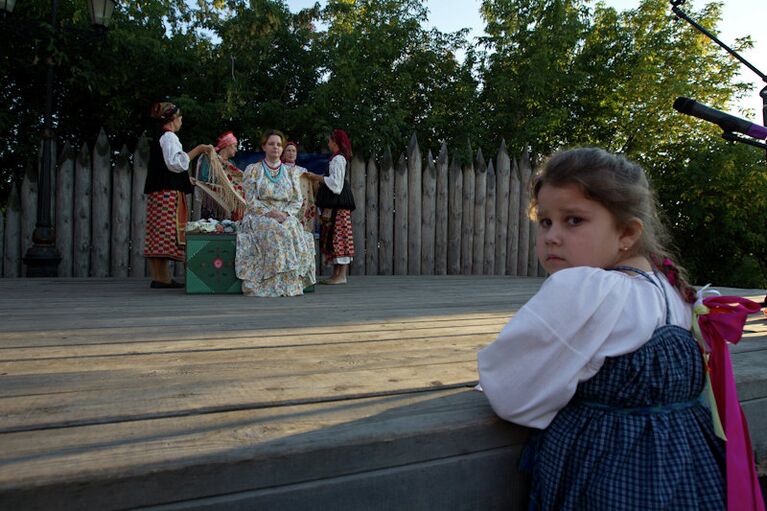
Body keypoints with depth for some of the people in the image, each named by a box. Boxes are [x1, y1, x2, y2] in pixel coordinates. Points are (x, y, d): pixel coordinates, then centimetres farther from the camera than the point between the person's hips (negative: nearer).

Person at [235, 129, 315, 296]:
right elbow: (251, 200, -3)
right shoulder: (253, 170, 7)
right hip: (259, 218, -2)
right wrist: (270, 212, -18)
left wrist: (285, 214, -12)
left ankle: (292, 283, -28)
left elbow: (297, 201, 9)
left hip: (286, 218, 2)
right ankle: (276, 284, -31)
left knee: (293, 231, -31)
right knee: (278, 232, -34)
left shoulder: (290, 173, 15)